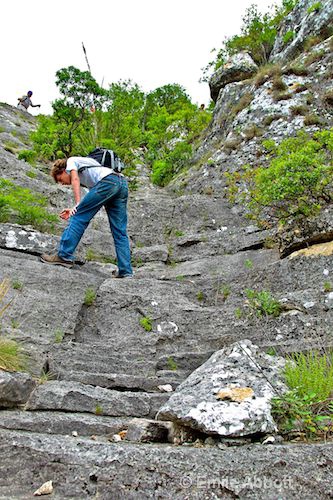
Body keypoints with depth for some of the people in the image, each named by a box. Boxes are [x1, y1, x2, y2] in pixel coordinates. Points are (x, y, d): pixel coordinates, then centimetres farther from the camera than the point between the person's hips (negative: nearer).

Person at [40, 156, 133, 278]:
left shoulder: (71, 161, 21)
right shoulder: (87, 177, 39)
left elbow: (75, 179, 0)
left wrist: (77, 204, -7)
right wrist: (75, 210, 28)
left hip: (108, 181, -8)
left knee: (78, 217, -1)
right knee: (119, 231, 6)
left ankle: (64, 256, 1)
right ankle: (125, 271, 4)